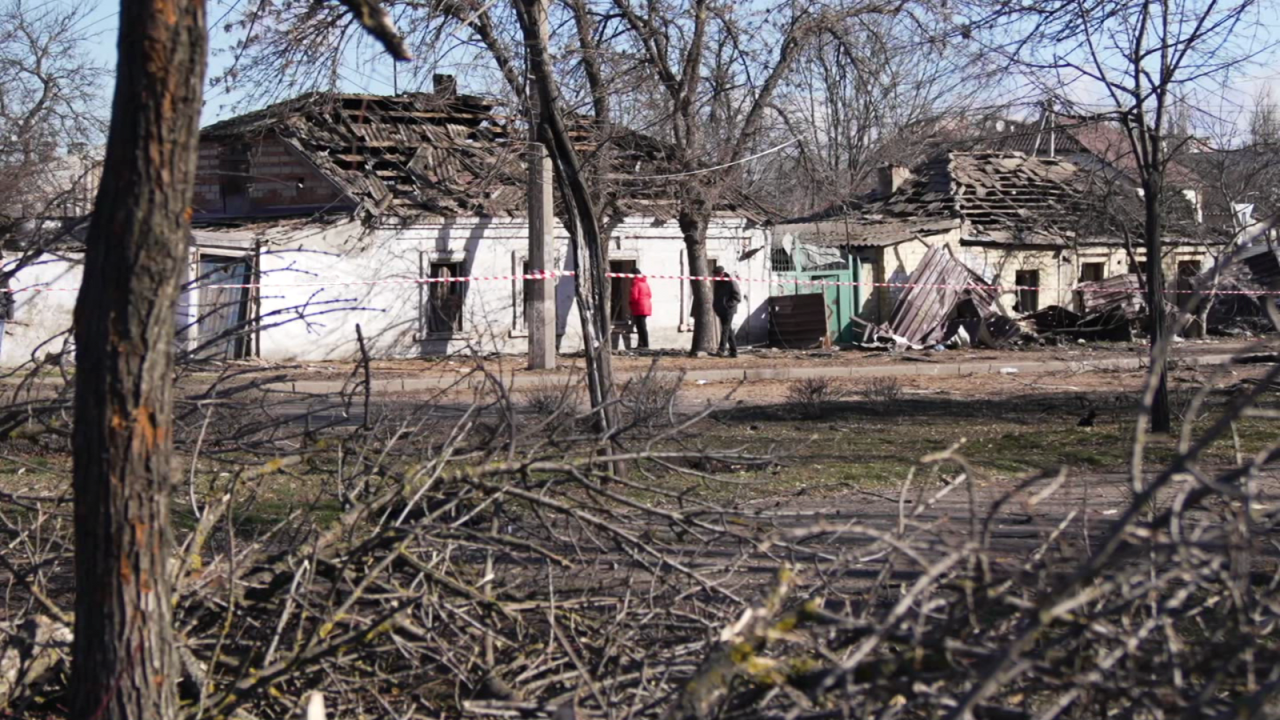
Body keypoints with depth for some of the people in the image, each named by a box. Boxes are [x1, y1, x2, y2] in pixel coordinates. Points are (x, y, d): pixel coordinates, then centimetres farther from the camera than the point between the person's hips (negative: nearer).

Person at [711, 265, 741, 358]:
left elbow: (737, 297, -11)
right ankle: (733, 351, 13)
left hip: (728, 310, -8)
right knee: (728, 331, 10)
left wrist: (728, 304, -17)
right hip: (721, 311, 8)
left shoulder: (731, 282, -9)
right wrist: (715, 306, 9)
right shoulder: (717, 282, 14)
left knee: (725, 329, -15)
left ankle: (721, 350, -23)